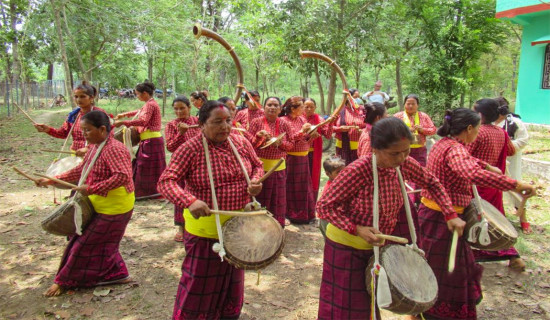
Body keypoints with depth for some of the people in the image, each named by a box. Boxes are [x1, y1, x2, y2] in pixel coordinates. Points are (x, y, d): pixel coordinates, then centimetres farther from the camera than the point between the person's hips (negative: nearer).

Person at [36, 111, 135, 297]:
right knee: (101, 245, 19)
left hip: (113, 208, -9)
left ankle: (64, 281, 23)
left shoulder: (114, 149, -24)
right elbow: (81, 170, 17)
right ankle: (116, 274, 32)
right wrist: (53, 180, 10)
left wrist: (92, 188, -31)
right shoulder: (94, 147, 7)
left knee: (86, 244, 6)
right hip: (99, 206, 10)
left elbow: (123, 176, -35)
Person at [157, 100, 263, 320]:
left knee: (233, 276, 24)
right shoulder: (190, 149, -18)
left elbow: (257, 165, 12)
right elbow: (166, 181, -23)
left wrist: (256, 181, -11)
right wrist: (190, 201, -40)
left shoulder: (242, 143, -3)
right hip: (206, 226, -5)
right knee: (201, 281, 8)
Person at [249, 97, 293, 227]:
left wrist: (280, 143, -12)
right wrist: (258, 136, -18)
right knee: (260, 197, 2)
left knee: (277, 197, 7)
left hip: (278, 167, 2)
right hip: (260, 165, -2)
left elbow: (291, 144, 7)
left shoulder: (284, 124, 5)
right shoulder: (256, 122, 0)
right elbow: (249, 144, 0)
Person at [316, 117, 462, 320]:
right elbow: (324, 206, -24)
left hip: (376, 245, 6)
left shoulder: (404, 164, -12)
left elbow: (432, 183, 6)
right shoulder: (358, 171, -30)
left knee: (370, 304, 23)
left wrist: (450, 214, -4)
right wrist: (357, 229, -31)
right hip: (347, 246, -5)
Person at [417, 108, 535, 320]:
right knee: (442, 269, 5)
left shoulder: (444, 143, 8)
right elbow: (473, 174, -43)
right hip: (442, 217, -10)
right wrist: (516, 185, -39)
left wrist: (488, 167, 33)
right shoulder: (454, 149, -23)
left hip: (432, 211, 10)